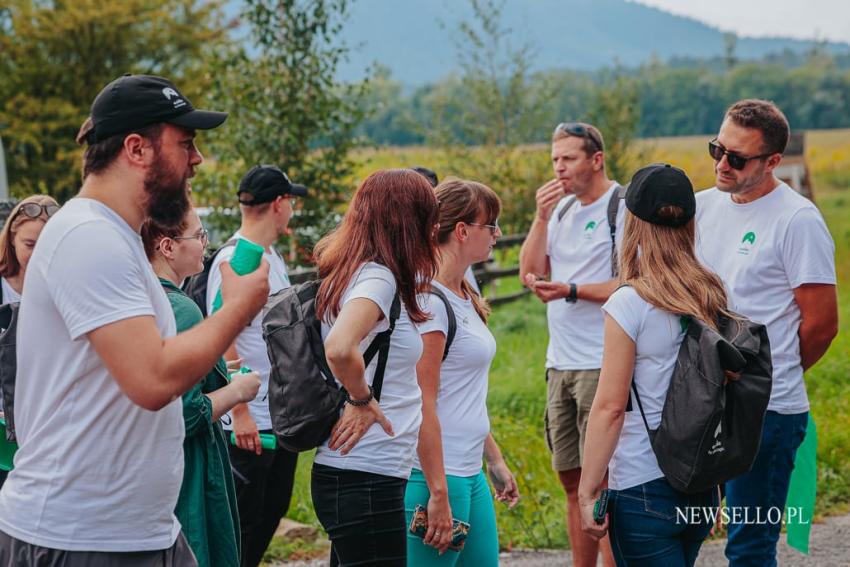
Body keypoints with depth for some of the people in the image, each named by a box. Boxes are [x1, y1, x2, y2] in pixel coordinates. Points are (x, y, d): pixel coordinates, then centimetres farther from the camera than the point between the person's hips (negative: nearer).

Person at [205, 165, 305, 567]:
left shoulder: (274, 258, 13)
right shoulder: (234, 260, -15)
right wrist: (240, 412, -22)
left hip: (284, 416, 9)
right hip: (251, 421, -9)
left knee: (273, 509, 17)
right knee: (243, 520, -2)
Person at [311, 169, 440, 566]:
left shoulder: (349, 272, 11)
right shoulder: (377, 277, -16)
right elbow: (338, 348, -33)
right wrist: (362, 400, -17)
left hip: (348, 474, 10)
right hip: (365, 478, -10)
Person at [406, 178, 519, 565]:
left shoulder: (463, 296, 14)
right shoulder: (428, 301, -15)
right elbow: (422, 405, -19)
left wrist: (494, 459, 23)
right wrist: (438, 493, -20)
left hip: (471, 475, 9)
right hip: (436, 476, -9)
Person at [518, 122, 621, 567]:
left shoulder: (623, 209, -8)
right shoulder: (562, 208, 15)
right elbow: (530, 273, 8)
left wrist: (571, 291, -20)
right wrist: (542, 217, -1)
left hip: (602, 366, -8)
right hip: (560, 363, 8)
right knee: (573, 481, 12)